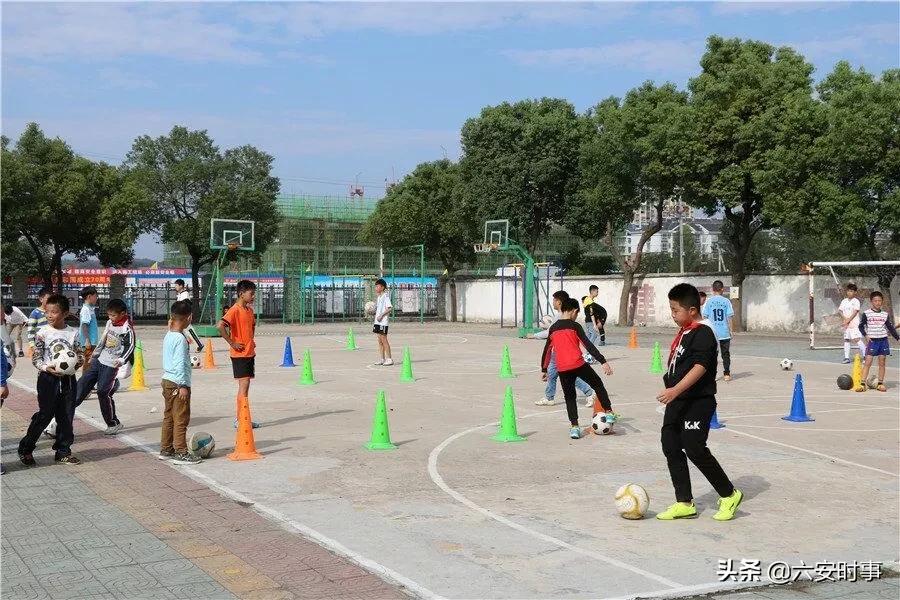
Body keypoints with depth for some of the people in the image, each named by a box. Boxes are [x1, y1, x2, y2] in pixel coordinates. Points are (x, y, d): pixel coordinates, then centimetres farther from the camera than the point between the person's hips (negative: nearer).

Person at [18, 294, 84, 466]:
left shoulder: (73, 333, 1)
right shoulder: (43, 332, -5)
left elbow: (80, 355, 8)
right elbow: (36, 358, -4)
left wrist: (75, 364, -13)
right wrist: (47, 368, -20)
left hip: (68, 379, 3)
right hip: (48, 378, -3)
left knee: (66, 416, 6)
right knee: (45, 415, -2)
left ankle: (63, 451, 17)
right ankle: (25, 449, 13)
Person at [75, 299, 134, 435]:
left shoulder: (126, 329, -15)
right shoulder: (109, 323, 8)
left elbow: (130, 346, -17)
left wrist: (122, 359, -31)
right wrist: (96, 353, 27)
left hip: (111, 365, -8)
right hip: (99, 360, 8)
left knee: (102, 392, -5)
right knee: (83, 383, 5)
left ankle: (113, 423, 7)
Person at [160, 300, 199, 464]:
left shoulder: (167, 336, 10)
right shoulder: (180, 338, -17)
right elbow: (180, 364, -20)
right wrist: (183, 386, -18)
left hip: (167, 381, 9)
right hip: (178, 383, -9)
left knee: (168, 417, 15)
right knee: (181, 419, -4)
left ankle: (166, 450, 22)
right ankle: (181, 453, -2)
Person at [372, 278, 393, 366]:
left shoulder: (385, 296, -10)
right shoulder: (379, 297, 16)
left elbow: (390, 308, -19)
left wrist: (381, 315, -21)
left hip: (383, 322, -9)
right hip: (377, 321, 9)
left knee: (384, 340, -7)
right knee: (380, 341, 9)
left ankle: (389, 359, -2)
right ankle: (382, 359, 13)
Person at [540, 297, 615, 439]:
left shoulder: (553, 328, 13)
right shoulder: (574, 326, -1)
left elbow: (547, 351, 20)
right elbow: (588, 345, -9)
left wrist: (544, 370, 29)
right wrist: (603, 362, -11)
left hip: (562, 369, 4)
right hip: (578, 365, -4)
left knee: (570, 397, 13)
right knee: (598, 385, 17)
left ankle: (574, 427, 3)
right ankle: (609, 412, 13)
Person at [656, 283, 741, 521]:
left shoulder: (703, 334, -15)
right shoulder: (683, 333, 14)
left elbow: (700, 367, -27)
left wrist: (675, 390, -36)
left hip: (698, 402, -10)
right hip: (678, 401, 10)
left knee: (695, 448, -10)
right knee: (671, 447, 6)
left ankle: (729, 495, 9)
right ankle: (684, 503, 13)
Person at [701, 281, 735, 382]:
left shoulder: (708, 302, -3)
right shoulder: (726, 301, -3)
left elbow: (704, 317, -3)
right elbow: (729, 317, -1)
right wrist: (730, 330, 8)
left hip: (712, 333, -1)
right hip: (725, 333, 1)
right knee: (726, 354, 11)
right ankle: (727, 374, 13)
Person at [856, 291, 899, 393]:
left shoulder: (885, 314, 8)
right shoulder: (866, 314, -2)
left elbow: (890, 327, 14)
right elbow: (861, 326, 2)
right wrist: (865, 335, -11)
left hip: (883, 340, 3)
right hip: (872, 340, -3)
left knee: (882, 362, 5)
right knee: (868, 362, -8)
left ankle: (880, 384, 12)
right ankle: (863, 384, -9)